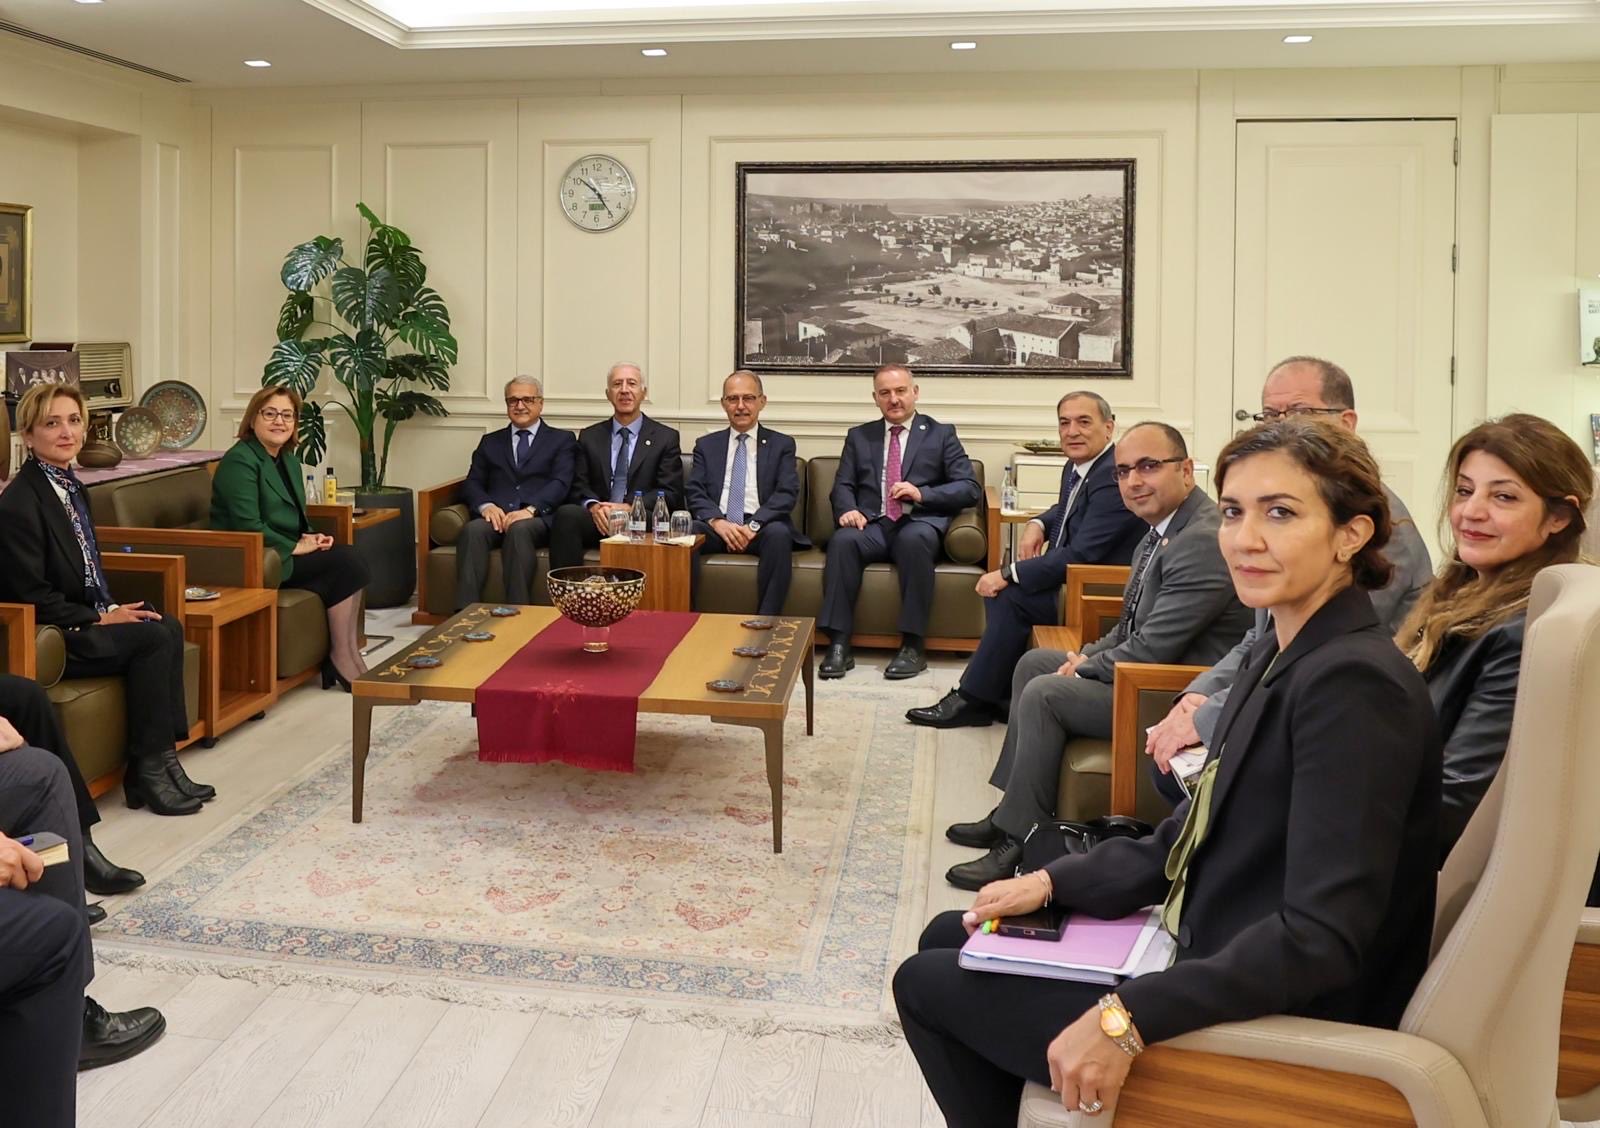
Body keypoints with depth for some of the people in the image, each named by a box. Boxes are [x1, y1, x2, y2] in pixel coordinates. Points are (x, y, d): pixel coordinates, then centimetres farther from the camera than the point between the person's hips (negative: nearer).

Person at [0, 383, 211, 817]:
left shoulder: (70, 486, 12)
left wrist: (109, 609, 1)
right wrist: (98, 619, -16)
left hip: (83, 621, 8)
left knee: (168, 626, -13)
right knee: (154, 638, -21)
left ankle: (161, 760, -11)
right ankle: (147, 771, -12)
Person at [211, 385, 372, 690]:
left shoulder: (289, 461, 16)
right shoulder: (239, 461, -12)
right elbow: (248, 527, -21)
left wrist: (310, 538, 3)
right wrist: (296, 547, -16)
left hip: (282, 554, 8)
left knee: (349, 558, -18)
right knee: (345, 560, -20)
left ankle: (343, 657, -18)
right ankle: (343, 658, -13)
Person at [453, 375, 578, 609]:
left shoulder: (562, 440, 17)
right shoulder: (490, 441, 26)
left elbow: (560, 483, 1)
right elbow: (472, 484, 16)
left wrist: (530, 509, -17)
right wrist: (486, 505, -8)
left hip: (538, 519, -2)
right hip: (496, 517, 3)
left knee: (519, 529, -38)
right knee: (473, 530, -32)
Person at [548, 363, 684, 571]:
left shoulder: (666, 438, 11)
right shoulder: (589, 437, 19)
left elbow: (670, 492, 2)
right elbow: (579, 486, 12)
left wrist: (630, 507, -14)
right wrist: (593, 506, -12)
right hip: (598, 521, 2)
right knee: (566, 513, -30)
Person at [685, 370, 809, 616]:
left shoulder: (781, 444, 14)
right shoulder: (706, 445, 19)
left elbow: (787, 493, 0)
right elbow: (694, 492, 7)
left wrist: (753, 525, -16)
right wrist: (717, 521, -14)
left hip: (762, 527, -1)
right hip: (716, 527, 1)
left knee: (779, 533, -36)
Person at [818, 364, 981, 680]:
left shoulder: (941, 434, 14)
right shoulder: (859, 436, 21)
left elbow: (970, 489, 4)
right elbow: (842, 486, 13)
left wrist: (921, 493, -11)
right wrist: (848, 509, -11)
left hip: (919, 525, -2)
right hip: (872, 526, 2)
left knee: (914, 539, -38)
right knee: (842, 540, -32)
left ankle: (913, 646, -31)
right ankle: (838, 645, -31)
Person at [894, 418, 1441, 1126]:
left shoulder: (1353, 683, -25)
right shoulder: (1277, 657, 7)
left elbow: (1322, 935, -30)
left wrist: (1129, 1018, -34)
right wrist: (1053, 881, 4)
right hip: (1205, 953, 9)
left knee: (925, 985, 1)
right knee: (946, 939, 18)